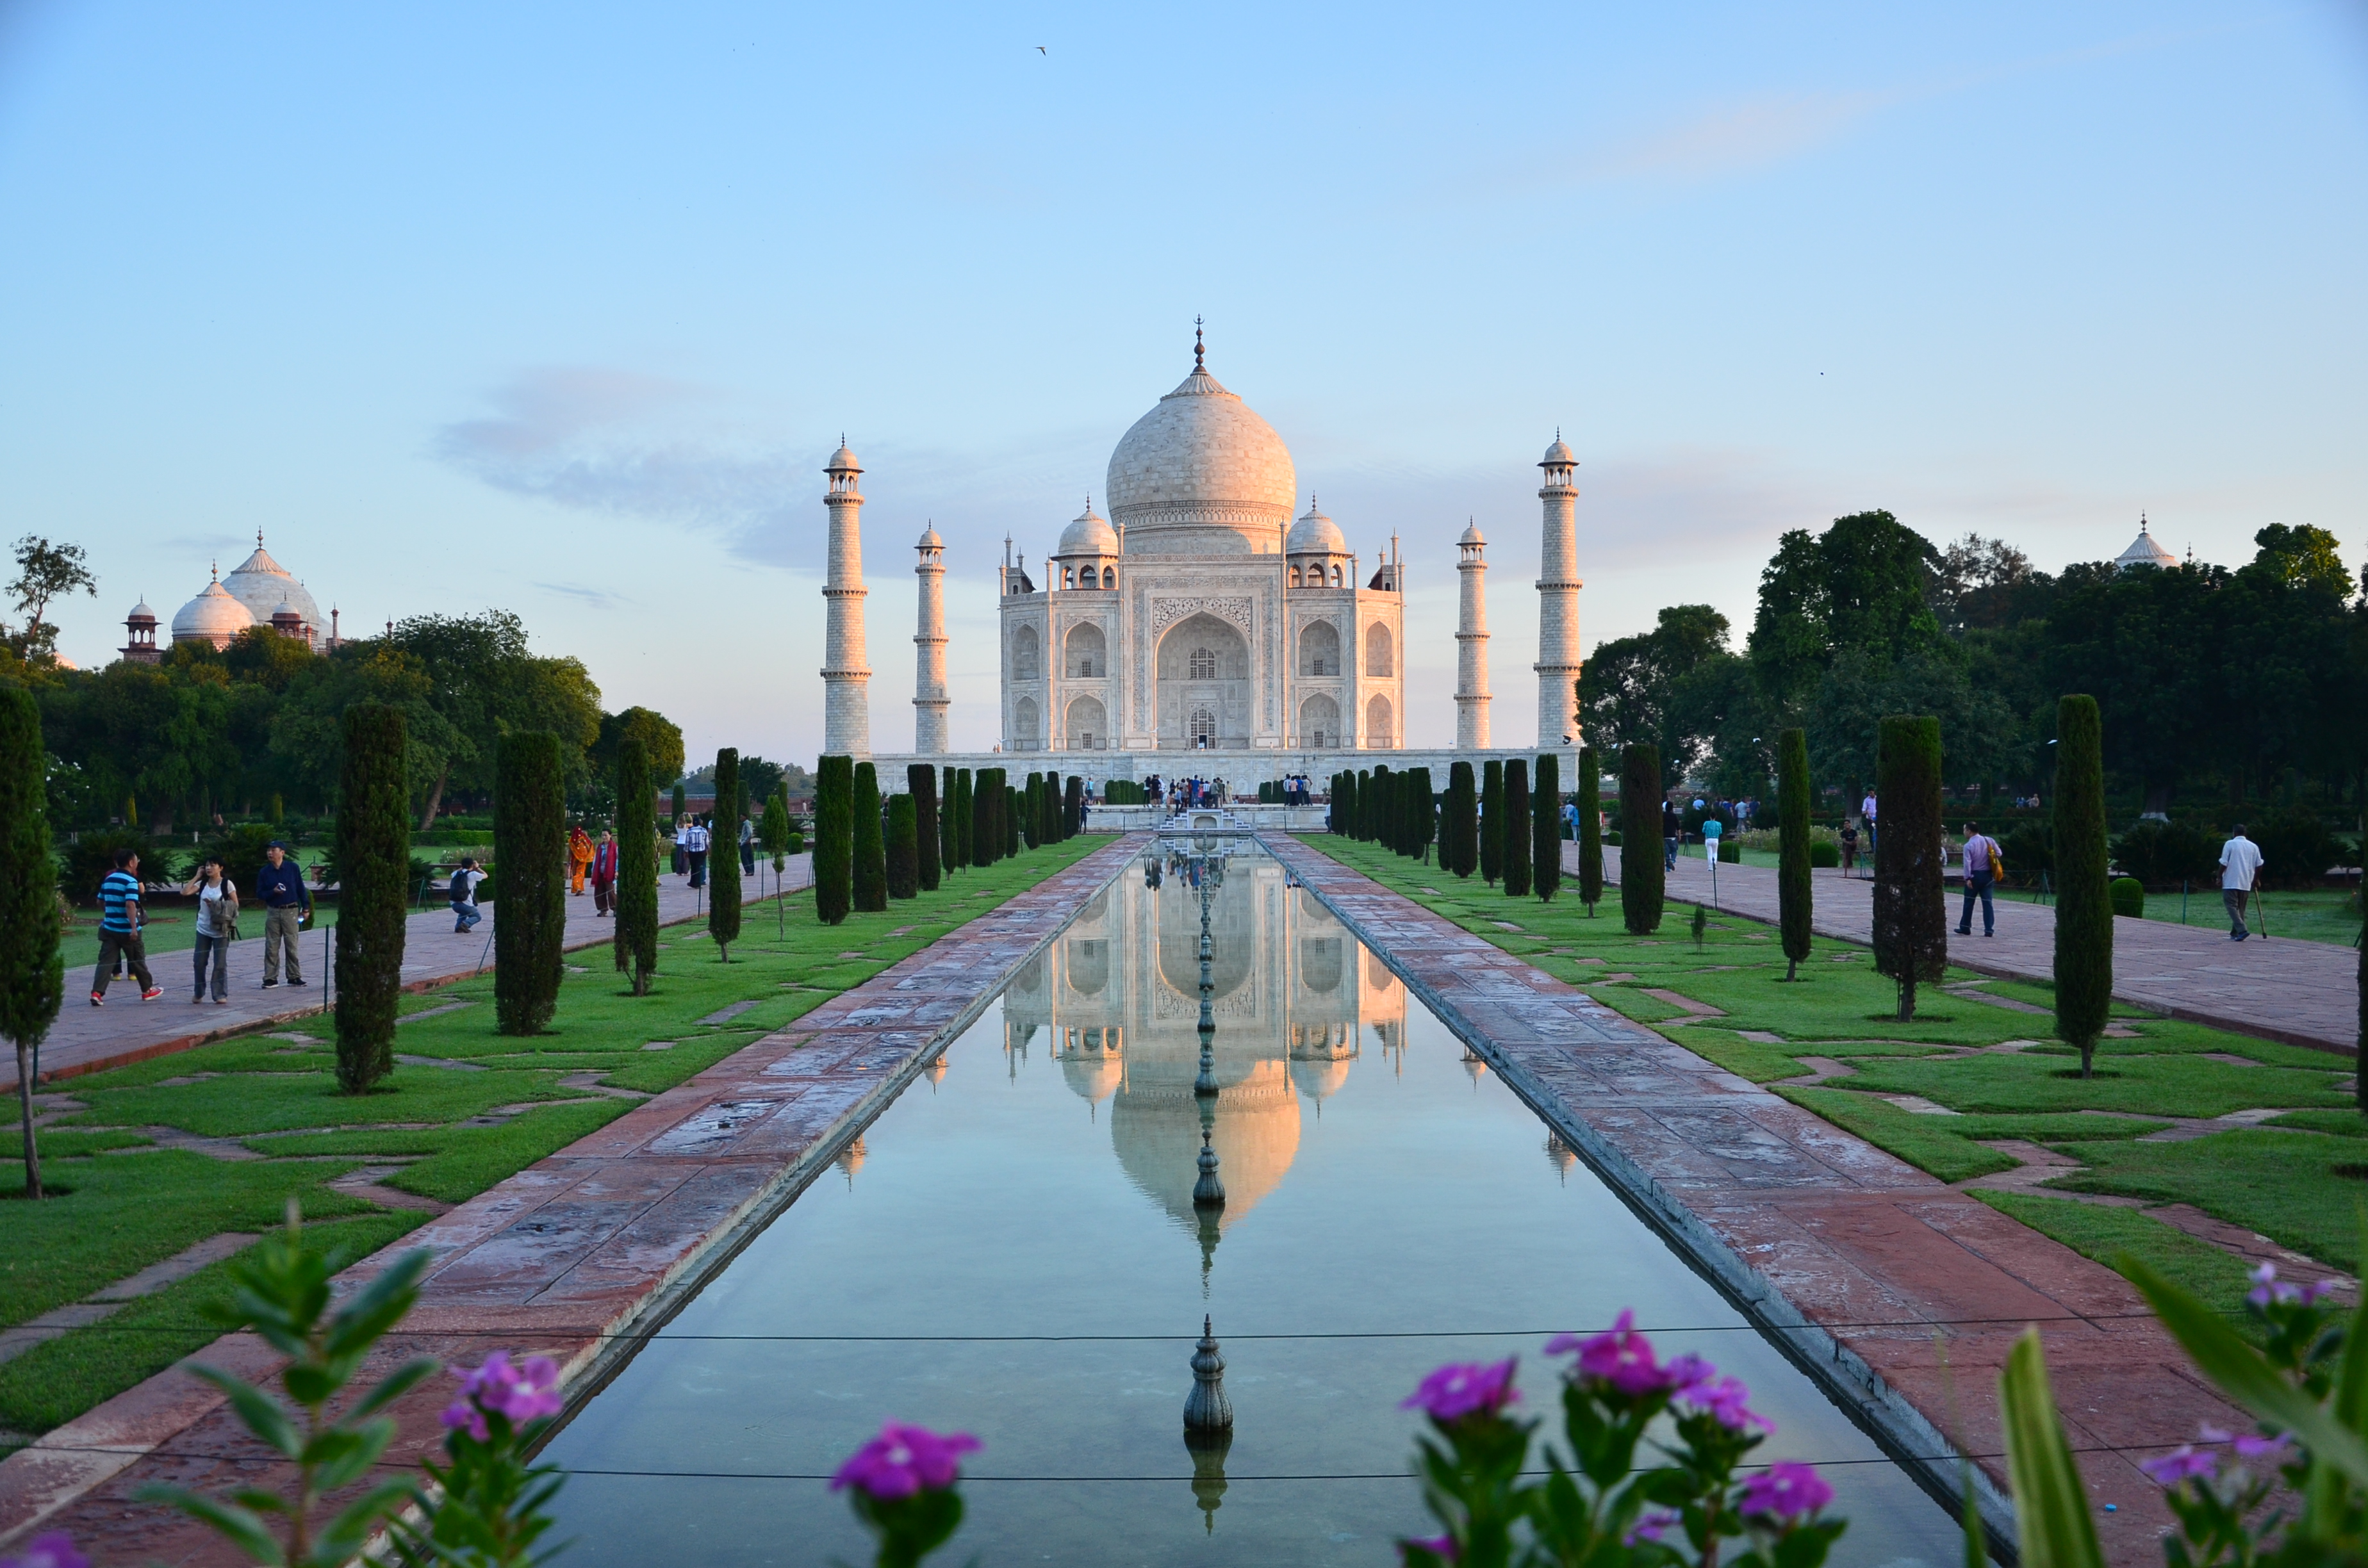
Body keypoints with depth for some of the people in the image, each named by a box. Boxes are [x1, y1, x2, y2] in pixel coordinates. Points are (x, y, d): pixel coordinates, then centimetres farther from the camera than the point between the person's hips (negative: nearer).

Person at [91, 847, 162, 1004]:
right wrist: (134, 928, -28)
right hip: (127, 930, -6)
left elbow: (100, 901, 21)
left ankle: (97, 993, -13)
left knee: (106, 961, 1)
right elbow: (130, 905, -25)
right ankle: (148, 990, 23)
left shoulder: (108, 879, 10)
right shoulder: (131, 881, -14)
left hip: (109, 928, 6)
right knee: (138, 961, 9)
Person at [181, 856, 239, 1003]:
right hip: (203, 930, 4)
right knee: (199, 962, 7)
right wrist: (197, 876, -2)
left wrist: (216, 906, -16)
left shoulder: (227, 884, -6)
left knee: (220, 964, -1)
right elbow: (184, 892, -6)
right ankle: (199, 994, 18)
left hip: (220, 931, -4)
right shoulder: (202, 884, 6)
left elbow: (235, 905, -5)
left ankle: (220, 994, 5)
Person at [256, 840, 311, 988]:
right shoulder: (264, 872, 2)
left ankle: (294, 976, 11)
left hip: (291, 911, -1)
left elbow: (301, 889, 4)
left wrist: (306, 907, 1)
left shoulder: (293, 868, -1)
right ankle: (270, 978, 7)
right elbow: (259, 893, 5)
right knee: (271, 947, 2)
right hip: (273, 912, 1)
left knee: (292, 945, 3)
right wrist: (273, 892, -14)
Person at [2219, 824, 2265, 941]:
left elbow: (2224, 863, -9)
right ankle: (2235, 933, 16)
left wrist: (2219, 877, 2)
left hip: (2231, 882, -5)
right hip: (2246, 883, 5)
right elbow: (2259, 865, 7)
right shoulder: (2254, 846, 8)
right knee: (2240, 908, 14)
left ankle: (2242, 930, -24)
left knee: (2232, 906, -7)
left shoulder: (2230, 844, -5)